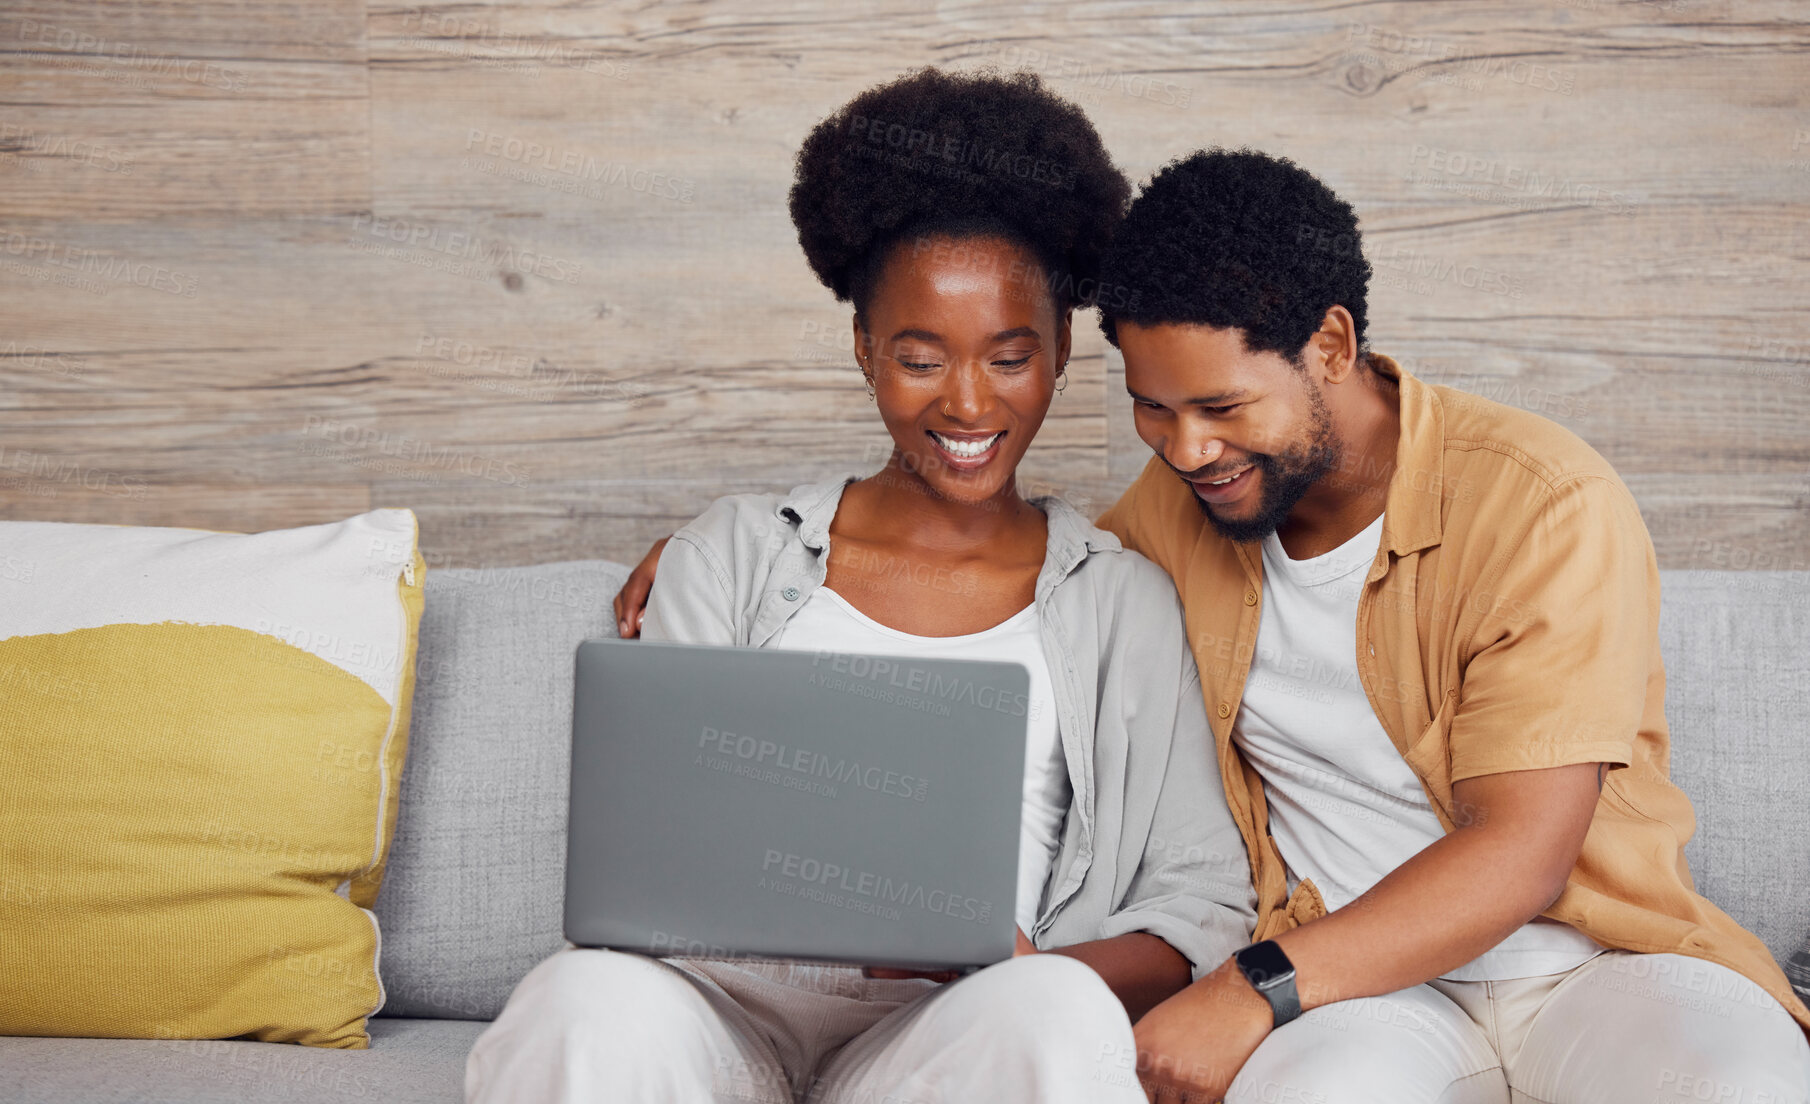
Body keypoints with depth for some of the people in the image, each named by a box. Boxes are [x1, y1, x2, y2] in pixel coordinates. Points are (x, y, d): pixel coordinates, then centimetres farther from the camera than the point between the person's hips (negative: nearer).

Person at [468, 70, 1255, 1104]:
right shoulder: (731, 556, 14)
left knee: (1058, 1013, -35)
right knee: (596, 1000, -33)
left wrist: (1032, 979, -13)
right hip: (721, 1002, 1)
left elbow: (1206, 897, 9)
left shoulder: (1123, 601, 14)